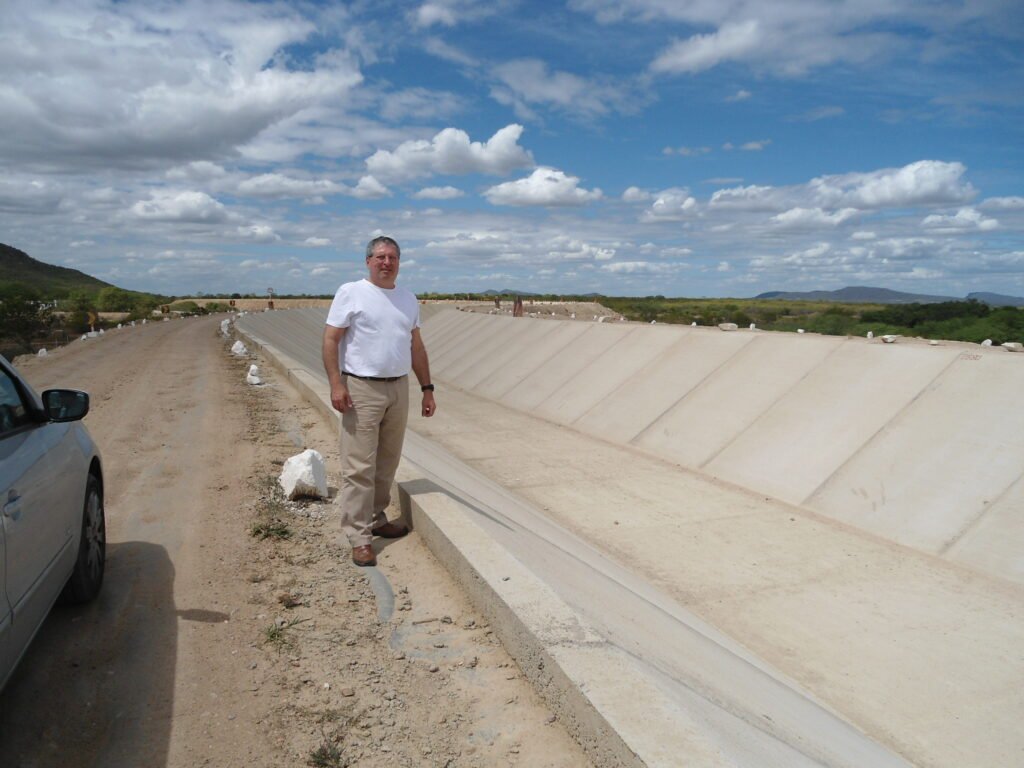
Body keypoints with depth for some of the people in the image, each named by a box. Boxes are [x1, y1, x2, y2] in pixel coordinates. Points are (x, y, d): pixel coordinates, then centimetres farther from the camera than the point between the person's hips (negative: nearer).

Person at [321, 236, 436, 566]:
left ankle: (376, 519, 29)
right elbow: (331, 339, -7)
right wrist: (336, 384, -18)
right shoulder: (350, 292, -4)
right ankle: (360, 538, 0)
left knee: (387, 463, 14)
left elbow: (416, 347, 16)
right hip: (361, 390, -6)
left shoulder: (408, 299, 13)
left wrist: (427, 389, 12)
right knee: (359, 467, -5)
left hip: (399, 389, 6)